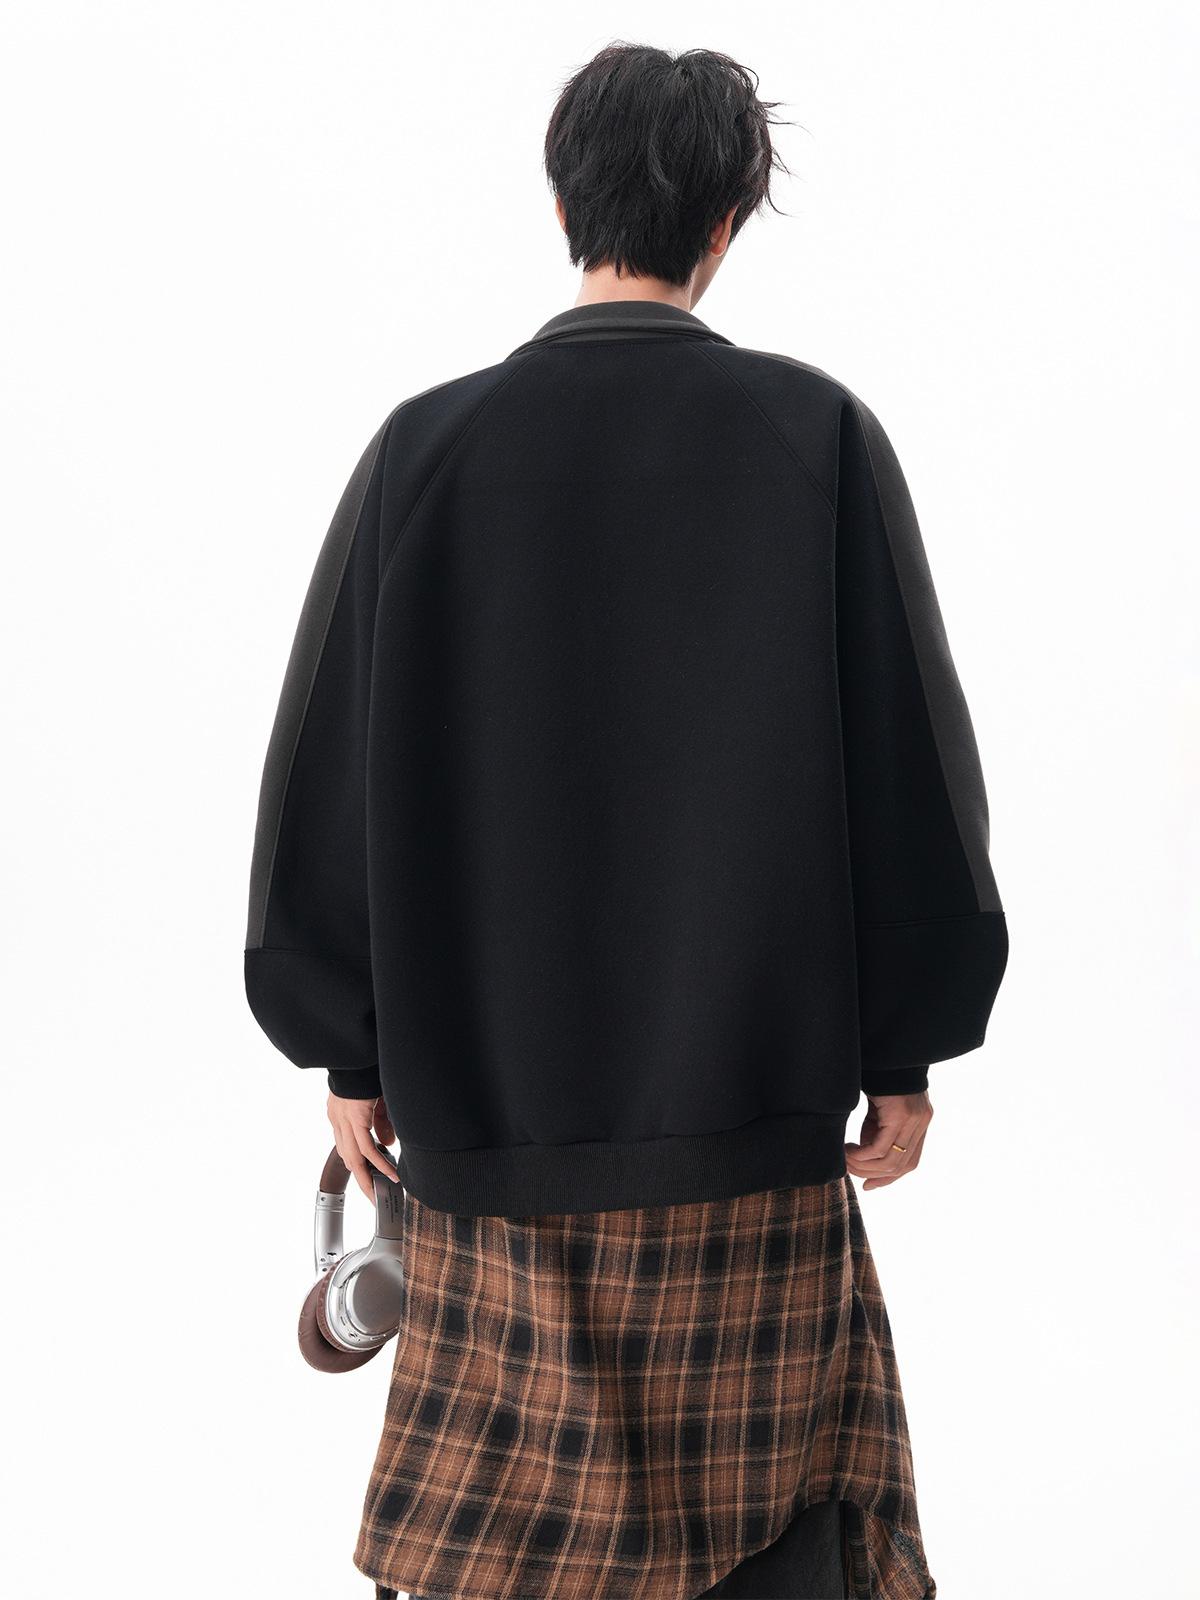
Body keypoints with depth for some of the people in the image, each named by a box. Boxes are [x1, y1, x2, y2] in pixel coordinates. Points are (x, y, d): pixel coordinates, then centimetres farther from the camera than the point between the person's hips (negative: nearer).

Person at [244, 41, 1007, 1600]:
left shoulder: (429, 447, -3)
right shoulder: (817, 436, -5)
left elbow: (329, 766, 0)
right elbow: (909, 753, -4)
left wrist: (351, 1053, 10)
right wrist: (905, 1051, 5)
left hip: (488, 1098, 1)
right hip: (754, 1115, -1)